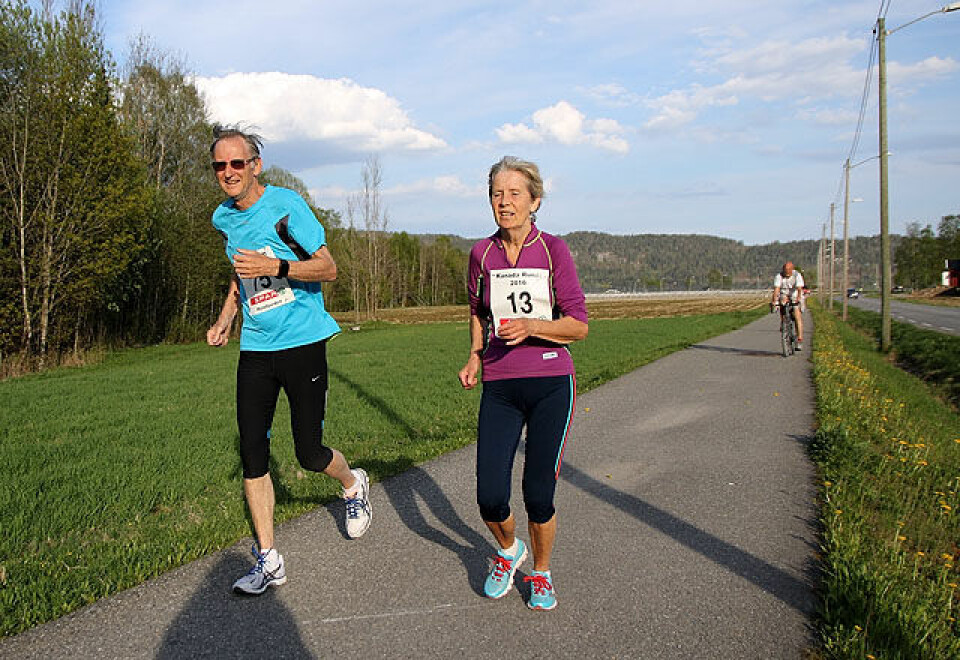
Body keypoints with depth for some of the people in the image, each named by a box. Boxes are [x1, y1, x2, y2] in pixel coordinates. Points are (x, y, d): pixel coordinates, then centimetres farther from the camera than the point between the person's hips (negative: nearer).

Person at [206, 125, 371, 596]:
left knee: (310, 454, -2)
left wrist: (276, 266, -26)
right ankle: (268, 561, 12)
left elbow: (328, 268, -11)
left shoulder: (285, 205, -9)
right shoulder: (223, 218, 11)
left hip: (302, 343, -5)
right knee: (252, 456, 0)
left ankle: (353, 485, 33)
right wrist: (224, 319, 16)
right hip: (255, 349, 5)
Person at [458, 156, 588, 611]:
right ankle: (508, 551, 32)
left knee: (539, 496, -2)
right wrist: (475, 357, 8)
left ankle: (541, 572, 28)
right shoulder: (482, 253, 5)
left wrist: (532, 326, -20)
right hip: (499, 388, 2)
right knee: (490, 499, -3)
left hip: (551, 384, -2)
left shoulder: (553, 250, -3)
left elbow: (579, 326, -4)